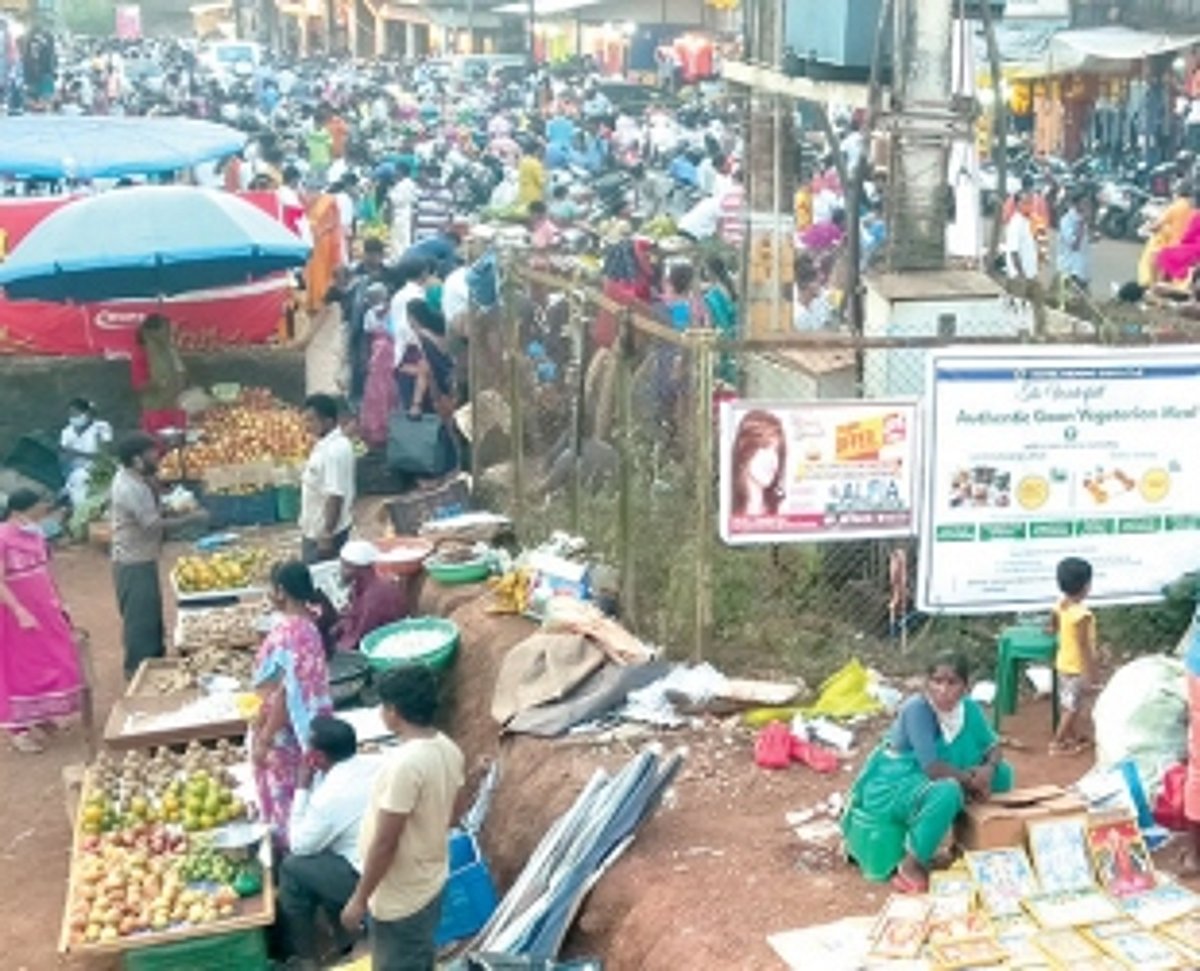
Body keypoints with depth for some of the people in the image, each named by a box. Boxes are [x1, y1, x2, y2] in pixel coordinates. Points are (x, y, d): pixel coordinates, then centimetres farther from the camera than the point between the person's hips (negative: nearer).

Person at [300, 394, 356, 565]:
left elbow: (335, 496, -27)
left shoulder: (335, 451, -25)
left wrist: (327, 534, -24)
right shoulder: (325, 444, 6)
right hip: (313, 530, 10)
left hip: (325, 533, -10)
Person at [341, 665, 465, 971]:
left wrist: (359, 899, -16)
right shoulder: (448, 749, -3)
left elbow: (385, 843, -25)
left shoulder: (405, 764, -30)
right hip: (430, 883, 8)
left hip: (400, 897, -8)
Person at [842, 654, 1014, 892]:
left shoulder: (970, 710, -5)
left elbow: (993, 747, 5)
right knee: (947, 793, -36)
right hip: (893, 784, -8)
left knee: (1002, 774, 2)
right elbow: (932, 768, -28)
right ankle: (911, 865, -21)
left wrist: (989, 769, -17)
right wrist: (971, 779, -16)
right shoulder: (916, 709, -25)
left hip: (928, 783, 8)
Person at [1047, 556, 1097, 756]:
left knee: (1069, 703, 22)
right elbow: (1084, 644, -26)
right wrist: (1092, 670, -18)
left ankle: (1073, 736, 37)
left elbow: (1054, 623, 17)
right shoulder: (1082, 614, -29)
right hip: (1077, 666, -8)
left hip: (1063, 663, 8)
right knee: (1072, 707, 3)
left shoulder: (1061, 604, -4)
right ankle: (1058, 743, 8)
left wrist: (1054, 629, 41)